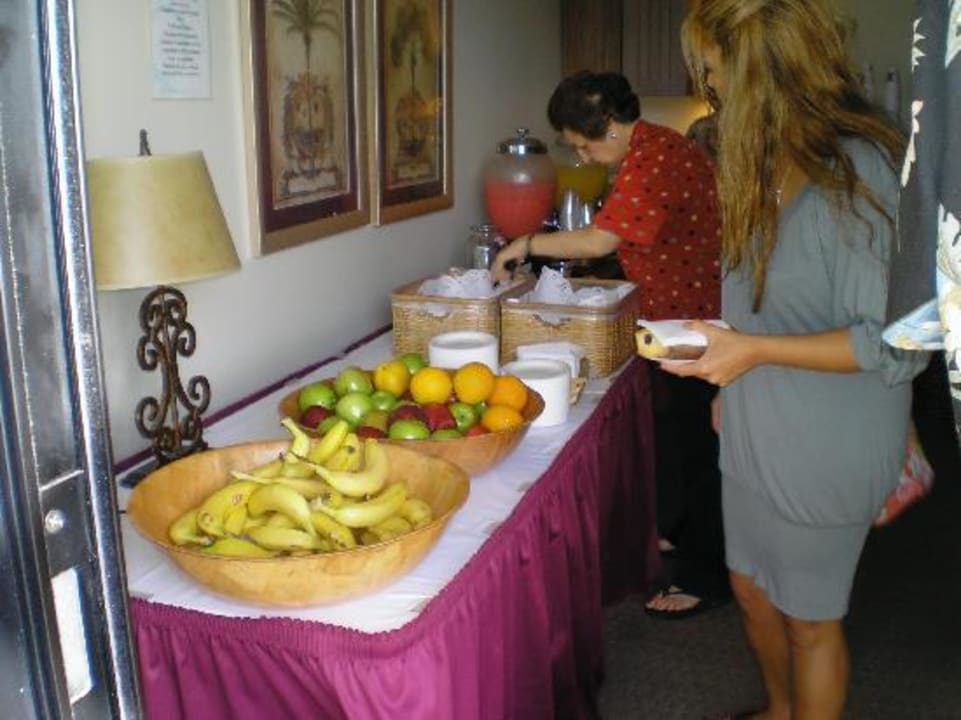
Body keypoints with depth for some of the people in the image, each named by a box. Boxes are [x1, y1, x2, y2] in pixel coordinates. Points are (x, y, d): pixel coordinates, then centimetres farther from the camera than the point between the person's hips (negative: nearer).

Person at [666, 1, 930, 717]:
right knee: (753, 590, 23)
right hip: (758, 435, 9)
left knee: (810, 620, 11)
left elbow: (893, 342, -23)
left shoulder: (856, 171, -23)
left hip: (825, 448, -8)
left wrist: (755, 351, -26)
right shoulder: (773, 163, 4)